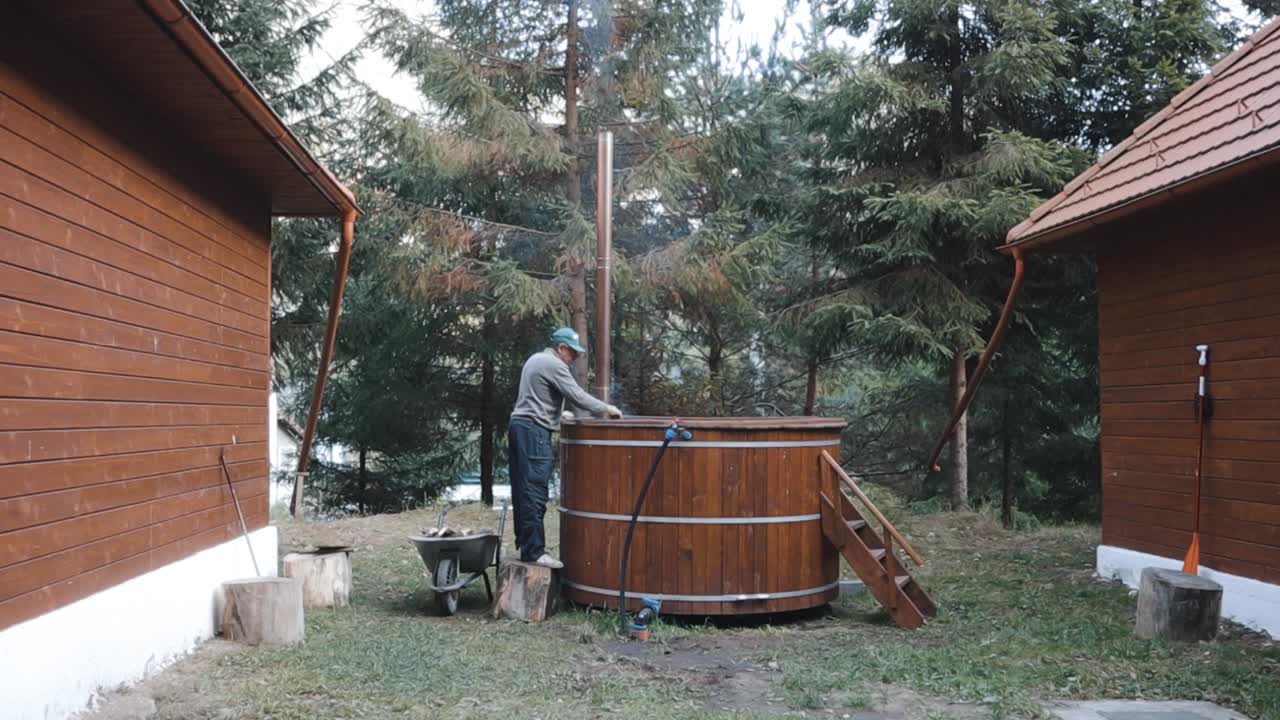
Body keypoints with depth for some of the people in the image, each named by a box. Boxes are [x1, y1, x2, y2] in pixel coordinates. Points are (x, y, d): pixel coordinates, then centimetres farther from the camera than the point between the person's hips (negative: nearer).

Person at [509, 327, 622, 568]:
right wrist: (606, 409, -4)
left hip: (519, 424, 11)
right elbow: (577, 397, -14)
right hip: (534, 430, -11)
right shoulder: (554, 365, -11)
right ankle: (534, 551, -13)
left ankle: (524, 542, 17)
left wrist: (557, 412, 30)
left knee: (522, 489, 12)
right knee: (535, 493, -12)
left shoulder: (535, 360, 20)